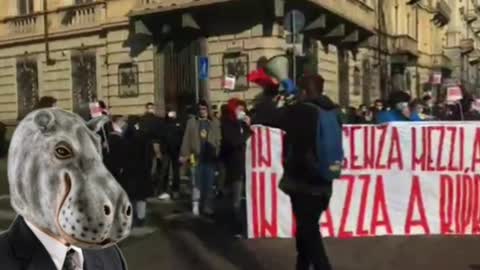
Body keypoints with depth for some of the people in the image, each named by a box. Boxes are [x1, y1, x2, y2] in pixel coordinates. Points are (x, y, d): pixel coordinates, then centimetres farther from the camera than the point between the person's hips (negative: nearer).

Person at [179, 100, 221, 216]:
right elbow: (186, 139, 4)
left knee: (209, 183, 5)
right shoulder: (191, 122, 7)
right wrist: (184, 154, -2)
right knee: (197, 182, 0)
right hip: (197, 157, -1)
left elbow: (218, 139, 5)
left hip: (210, 157, 1)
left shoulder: (215, 123, 9)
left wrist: (218, 154, -4)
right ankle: (196, 205, 4)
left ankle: (207, 206, 12)